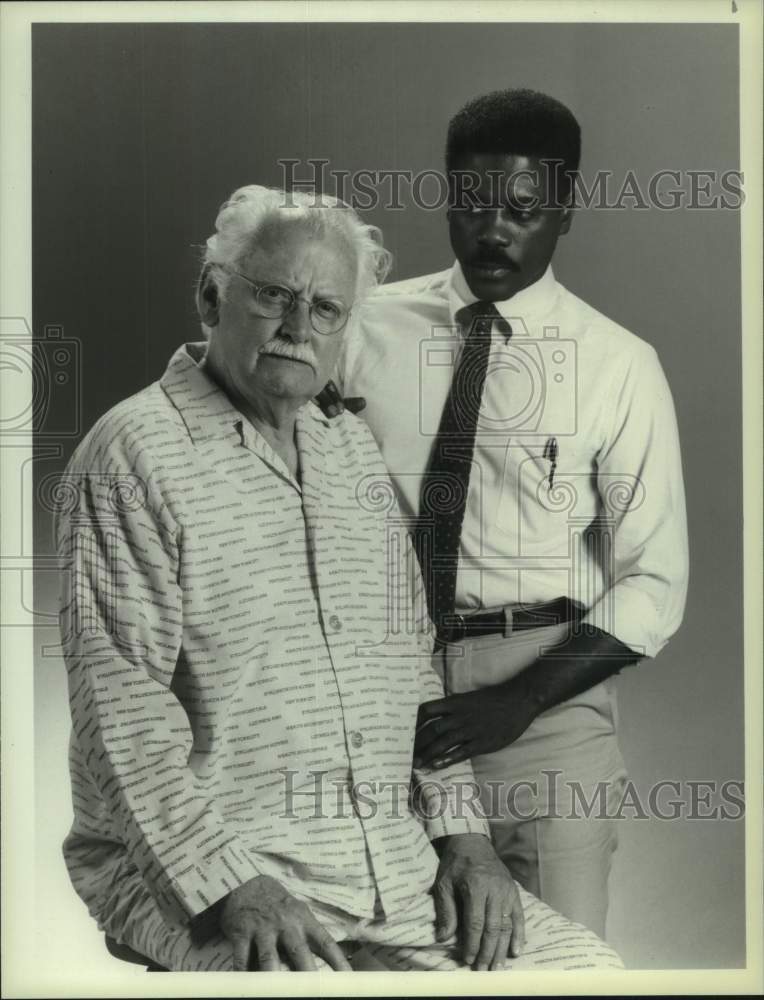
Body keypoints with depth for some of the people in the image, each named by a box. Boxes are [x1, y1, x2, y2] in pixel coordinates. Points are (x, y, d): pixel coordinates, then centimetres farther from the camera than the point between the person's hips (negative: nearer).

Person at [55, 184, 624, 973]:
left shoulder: (356, 453, 15)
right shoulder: (135, 454, -7)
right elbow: (122, 704, -13)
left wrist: (459, 827, 5)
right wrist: (231, 886, -20)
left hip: (395, 850, 6)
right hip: (198, 859, -6)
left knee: (588, 967, -5)